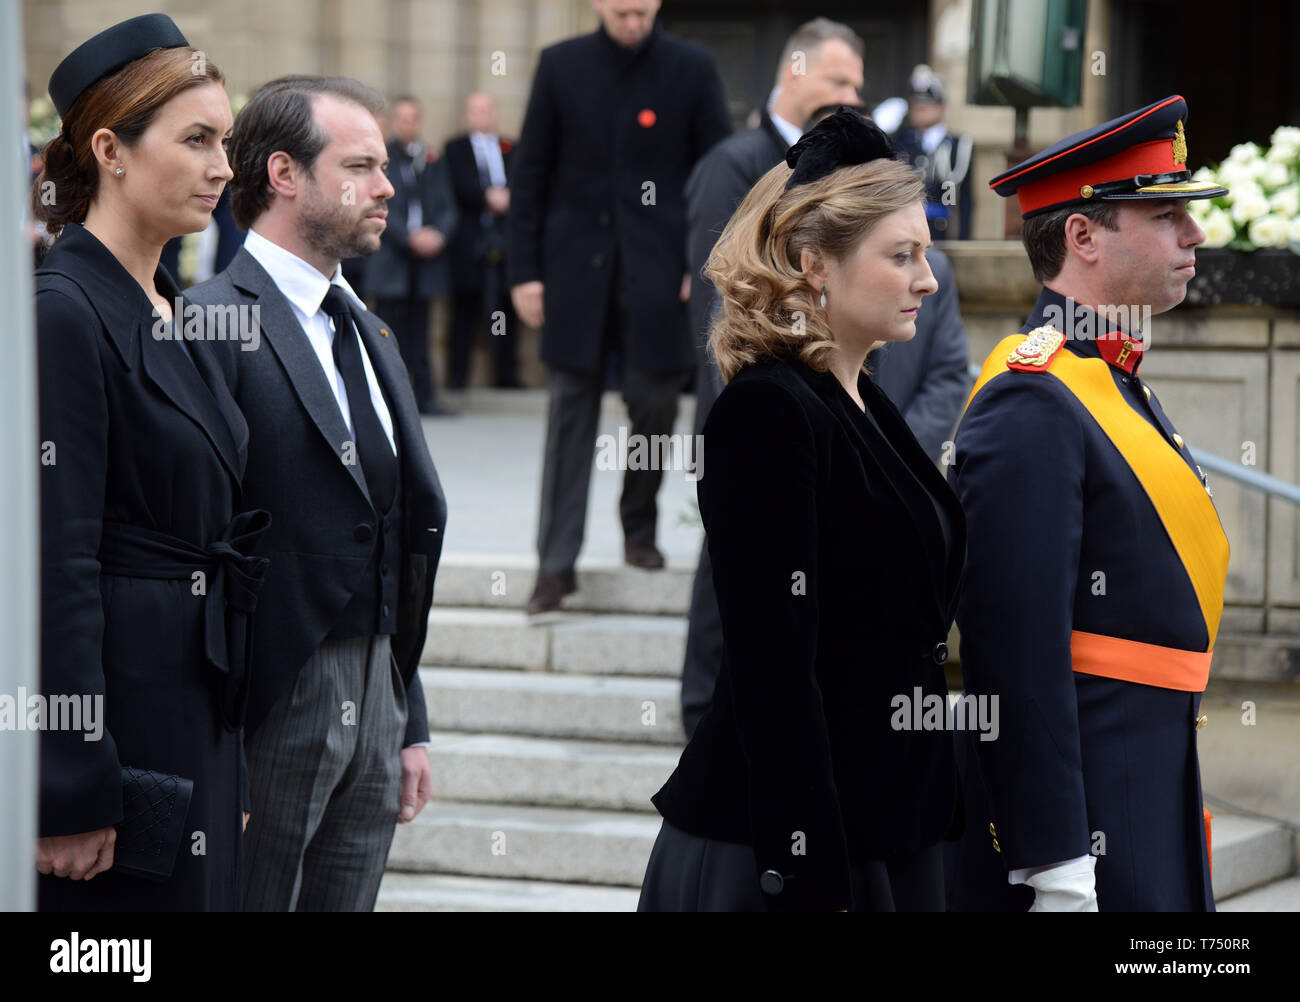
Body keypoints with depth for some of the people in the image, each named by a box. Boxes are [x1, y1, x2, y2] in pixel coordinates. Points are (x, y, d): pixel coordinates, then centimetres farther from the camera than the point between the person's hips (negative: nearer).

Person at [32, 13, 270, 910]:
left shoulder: (175, 315, 14)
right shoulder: (63, 315, -14)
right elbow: (56, 568, -18)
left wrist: (229, 764, 17)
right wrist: (72, 794, -20)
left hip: (197, 728, 9)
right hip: (118, 721, -9)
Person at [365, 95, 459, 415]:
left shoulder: (433, 161, 13)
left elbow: (449, 208, 11)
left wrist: (439, 235, -8)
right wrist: (410, 237, -16)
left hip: (426, 259, 4)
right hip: (390, 260, -4)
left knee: (419, 332, 6)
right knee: (389, 332, -3)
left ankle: (425, 397, 6)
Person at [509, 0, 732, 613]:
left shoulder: (692, 70, 1)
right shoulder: (561, 65, 4)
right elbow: (531, 172, 5)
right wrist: (525, 269, 1)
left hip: (657, 272, 0)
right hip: (577, 266, 0)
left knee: (654, 407, 3)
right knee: (570, 412, 0)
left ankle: (639, 529, 26)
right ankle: (557, 562, 1)